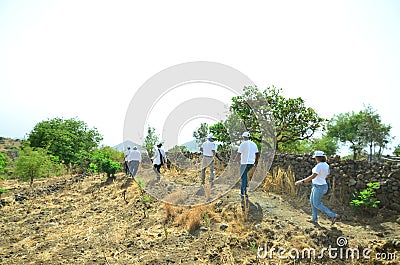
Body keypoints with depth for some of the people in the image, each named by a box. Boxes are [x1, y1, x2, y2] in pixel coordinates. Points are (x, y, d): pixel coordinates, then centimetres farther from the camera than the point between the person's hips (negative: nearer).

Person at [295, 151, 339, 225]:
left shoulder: (319, 165, -23)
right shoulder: (326, 165, 5)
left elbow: (313, 176, -29)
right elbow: (327, 175, 18)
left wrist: (302, 181, -26)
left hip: (319, 187, -10)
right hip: (322, 185, 10)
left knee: (317, 204, 2)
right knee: (312, 201, 18)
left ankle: (333, 215, 1)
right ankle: (314, 219, 26)